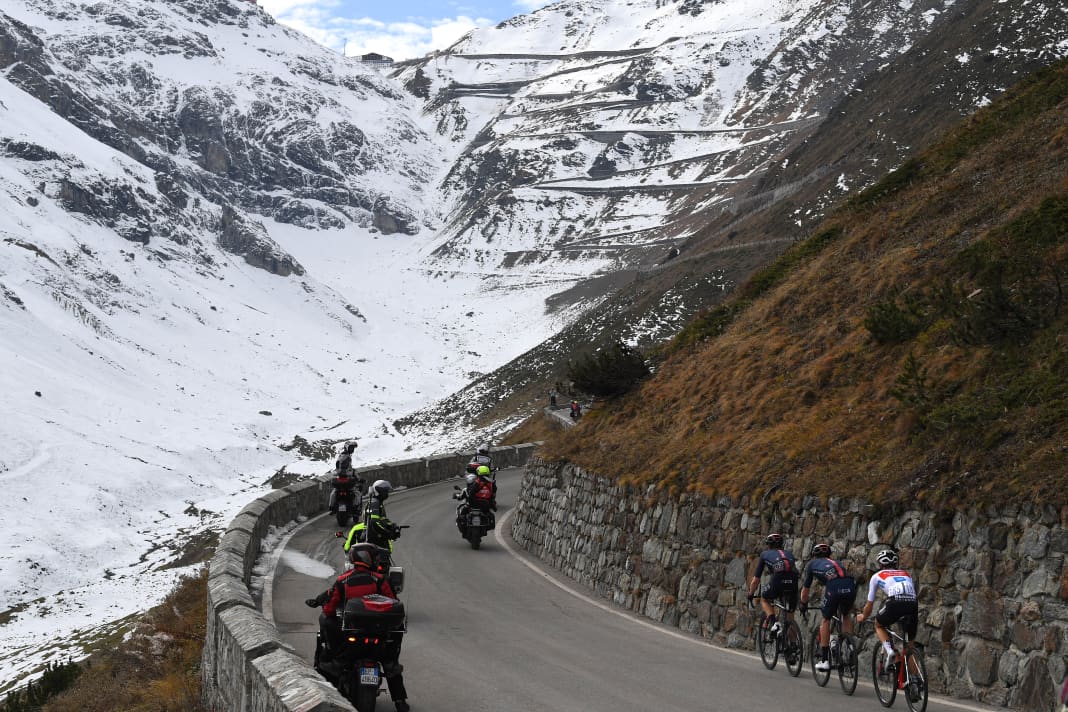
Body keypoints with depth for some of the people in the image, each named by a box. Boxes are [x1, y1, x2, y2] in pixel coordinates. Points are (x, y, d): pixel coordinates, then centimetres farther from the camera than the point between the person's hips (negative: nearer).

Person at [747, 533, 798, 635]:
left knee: (764, 599, 25)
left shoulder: (765, 554, 27)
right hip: (793, 581, 3)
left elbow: (755, 580, 30)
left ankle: (774, 623, 3)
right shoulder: (788, 554, 35)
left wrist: (751, 595, 45)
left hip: (778, 579, -3)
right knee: (790, 611, 21)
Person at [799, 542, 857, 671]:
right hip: (850, 586, 3)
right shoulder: (837, 562, 39)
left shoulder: (812, 564, 29)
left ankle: (825, 660, 15)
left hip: (834, 588, -3)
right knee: (846, 615, 30)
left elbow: (805, 589, 34)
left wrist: (803, 605, 51)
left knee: (826, 620, 17)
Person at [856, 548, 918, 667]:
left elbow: (869, 604, 33)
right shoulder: (906, 574, 35)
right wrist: (915, 616, 60)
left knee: (879, 625, 27)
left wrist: (863, 617, 53)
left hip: (895, 603, -3)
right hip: (913, 605, 3)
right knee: (909, 641, 19)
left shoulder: (877, 576, 26)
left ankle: (889, 650, 1)